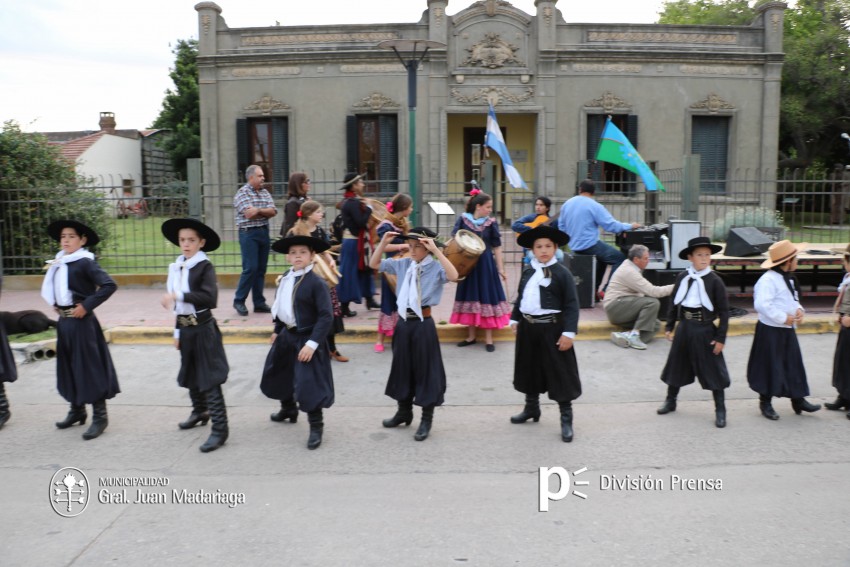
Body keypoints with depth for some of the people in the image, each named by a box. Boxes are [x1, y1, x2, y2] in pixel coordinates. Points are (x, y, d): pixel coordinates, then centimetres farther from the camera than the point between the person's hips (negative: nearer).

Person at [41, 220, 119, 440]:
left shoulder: (85, 263, -14)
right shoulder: (59, 263, 9)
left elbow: (109, 285, -23)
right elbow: (52, 287, 29)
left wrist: (86, 306, -20)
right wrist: (54, 303, 12)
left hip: (81, 322, -8)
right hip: (63, 321, 8)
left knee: (90, 368, -3)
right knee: (68, 367, 15)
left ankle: (100, 416, 5)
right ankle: (77, 410, 29)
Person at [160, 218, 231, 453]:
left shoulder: (205, 266, -12)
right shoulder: (176, 267, 8)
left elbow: (210, 298, -25)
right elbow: (178, 303, 16)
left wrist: (178, 296, -28)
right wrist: (177, 331, 17)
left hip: (203, 329, -7)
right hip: (185, 328, 7)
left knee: (210, 379, -7)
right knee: (190, 375, 21)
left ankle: (220, 429, -4)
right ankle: (200, 412, 42)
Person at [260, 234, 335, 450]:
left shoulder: (316, 283, -20)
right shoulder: (285, 278, 4)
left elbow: (326, 316, -23)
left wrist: (312, 343, -26)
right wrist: (276, 331, 20)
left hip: (305, 339, -8)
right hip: (287, 335, 9)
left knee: (307, 384, -8)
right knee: (277, 374, 23)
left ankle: (316, 427, 10)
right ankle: (289, 409, 48)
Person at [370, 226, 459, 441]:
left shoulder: (435, 267, -10)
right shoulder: (402, 264, 5)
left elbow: (454, 275, -31)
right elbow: (374, 264, 12)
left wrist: (436, 251, -30)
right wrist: (383, 243, -2)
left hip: (423, 324, -5)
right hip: (403, 322, 6)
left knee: (425, 370, 5)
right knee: (402, 367, 16)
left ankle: (426, 420, 18)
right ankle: (404, 412, 34)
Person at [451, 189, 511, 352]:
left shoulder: (491, 223, -2)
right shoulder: (463, 219, -3)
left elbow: (497, 247, 1)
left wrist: (500, 268, 0)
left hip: (485, 265, -1)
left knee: (487, 297, 1)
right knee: (469, 297, 9)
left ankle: (489, 338, 11)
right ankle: (471, 336, 23)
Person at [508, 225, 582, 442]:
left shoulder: (562, 273, -11)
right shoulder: (528, 271, 8)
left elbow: (572, 305, -13)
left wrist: (569, 332, -17)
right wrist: (515, 319, 17)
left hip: (552, 328, -6)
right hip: (528, 327, 6)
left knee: (560, 374, -1)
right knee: (530, 369, 18)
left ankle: (566, 419, 10)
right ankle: (531, 408, 37)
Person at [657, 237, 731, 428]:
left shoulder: (714, 280, -10)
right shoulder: (683, 277, 2)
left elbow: (724, 311, -7)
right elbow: (674, 303, 10)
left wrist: (720, 337, -10)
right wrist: (669, 326, 7)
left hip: (705, 330, -4)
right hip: (684, 328, 4)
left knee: (713, 369, 2)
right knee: (677, 365, 15)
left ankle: (720, 410, 13)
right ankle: (670, 401, 32)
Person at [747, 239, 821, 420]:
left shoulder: (789, 278, 12)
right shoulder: (768, 279, -20)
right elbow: (762, 305, -29)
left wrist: (799, 309, 2)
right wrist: (783, 318, -22)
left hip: (787, 330, 9)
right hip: (770, 331, -9)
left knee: (794, 365, 13)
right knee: (770, 367, 2)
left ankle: (798, 400, 25)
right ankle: (765, 403, 16)